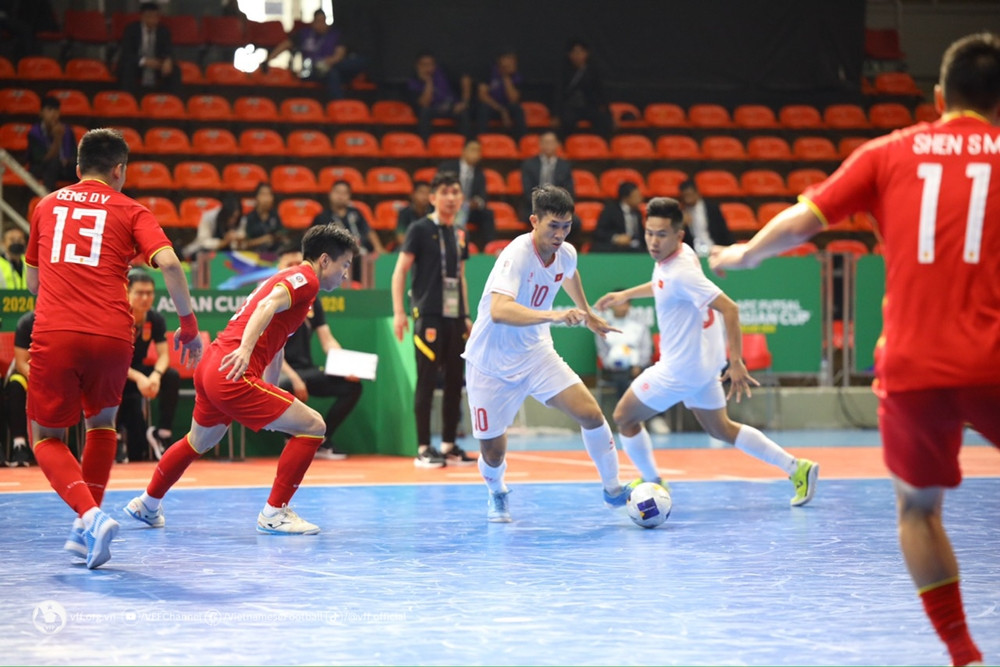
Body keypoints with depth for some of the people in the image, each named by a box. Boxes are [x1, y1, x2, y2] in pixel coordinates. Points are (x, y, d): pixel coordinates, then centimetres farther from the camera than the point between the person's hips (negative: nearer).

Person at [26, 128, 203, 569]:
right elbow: (169, 263, -6)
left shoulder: (47, 206, 19)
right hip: (112, 335, 0)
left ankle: (90, 515, -12)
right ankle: (87, 528, 19)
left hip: (53, 334, 0)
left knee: (46, 439, 13)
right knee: (101, 422, 26)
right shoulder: (130, 211, 10)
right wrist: (188, 326, 2)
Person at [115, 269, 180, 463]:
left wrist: (156, 375, -33)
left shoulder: (156, 320, -6)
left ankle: (162, 432, -15)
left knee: (172, 377, -25)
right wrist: (138, 378, -39)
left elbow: (163, 355, -10)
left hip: (139, 373, 4)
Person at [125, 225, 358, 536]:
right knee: (312, 426, -8)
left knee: (199, 442, 32)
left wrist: (270, 394, 34)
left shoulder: (286, 277, 24)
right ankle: (274, 513, -3)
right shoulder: (306, 277, -5)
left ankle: (147, 504, 49)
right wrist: (245, 349, -38)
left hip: (210, 367, 10)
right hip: (232, 374, -10)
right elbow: (268, 305, -25)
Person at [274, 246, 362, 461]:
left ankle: (321, 442, 1)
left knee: (352, 386, -11)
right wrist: (294, 378, -25)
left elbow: (327, 341, 9)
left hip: (307, 370, 6)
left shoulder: (311, 300, 12)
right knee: (285, 388, -40)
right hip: (280, 372, -6)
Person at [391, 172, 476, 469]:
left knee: (455, 381, 7)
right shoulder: (420, 229, -4)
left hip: (455, 317, 6)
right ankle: (423, 449, -2)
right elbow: (400, 271, -5)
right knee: (427, 381, -5)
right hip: (429, 315, -6)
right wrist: (399, 312, -12)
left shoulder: (459, 235, 14)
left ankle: (449, 445, 14)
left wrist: (466, 315, 17)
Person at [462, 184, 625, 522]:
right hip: (492, 364, -5)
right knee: (493, 451, 1)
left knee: (591, 414, -13)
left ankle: (613, 490, 7)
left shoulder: (566, 254, -6)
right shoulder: (517, 255, -27)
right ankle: (497, 494, 37)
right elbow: (498, 310, -45)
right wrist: (555, 315, -54)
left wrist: (588, 315, 35)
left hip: (535, 354, 5)